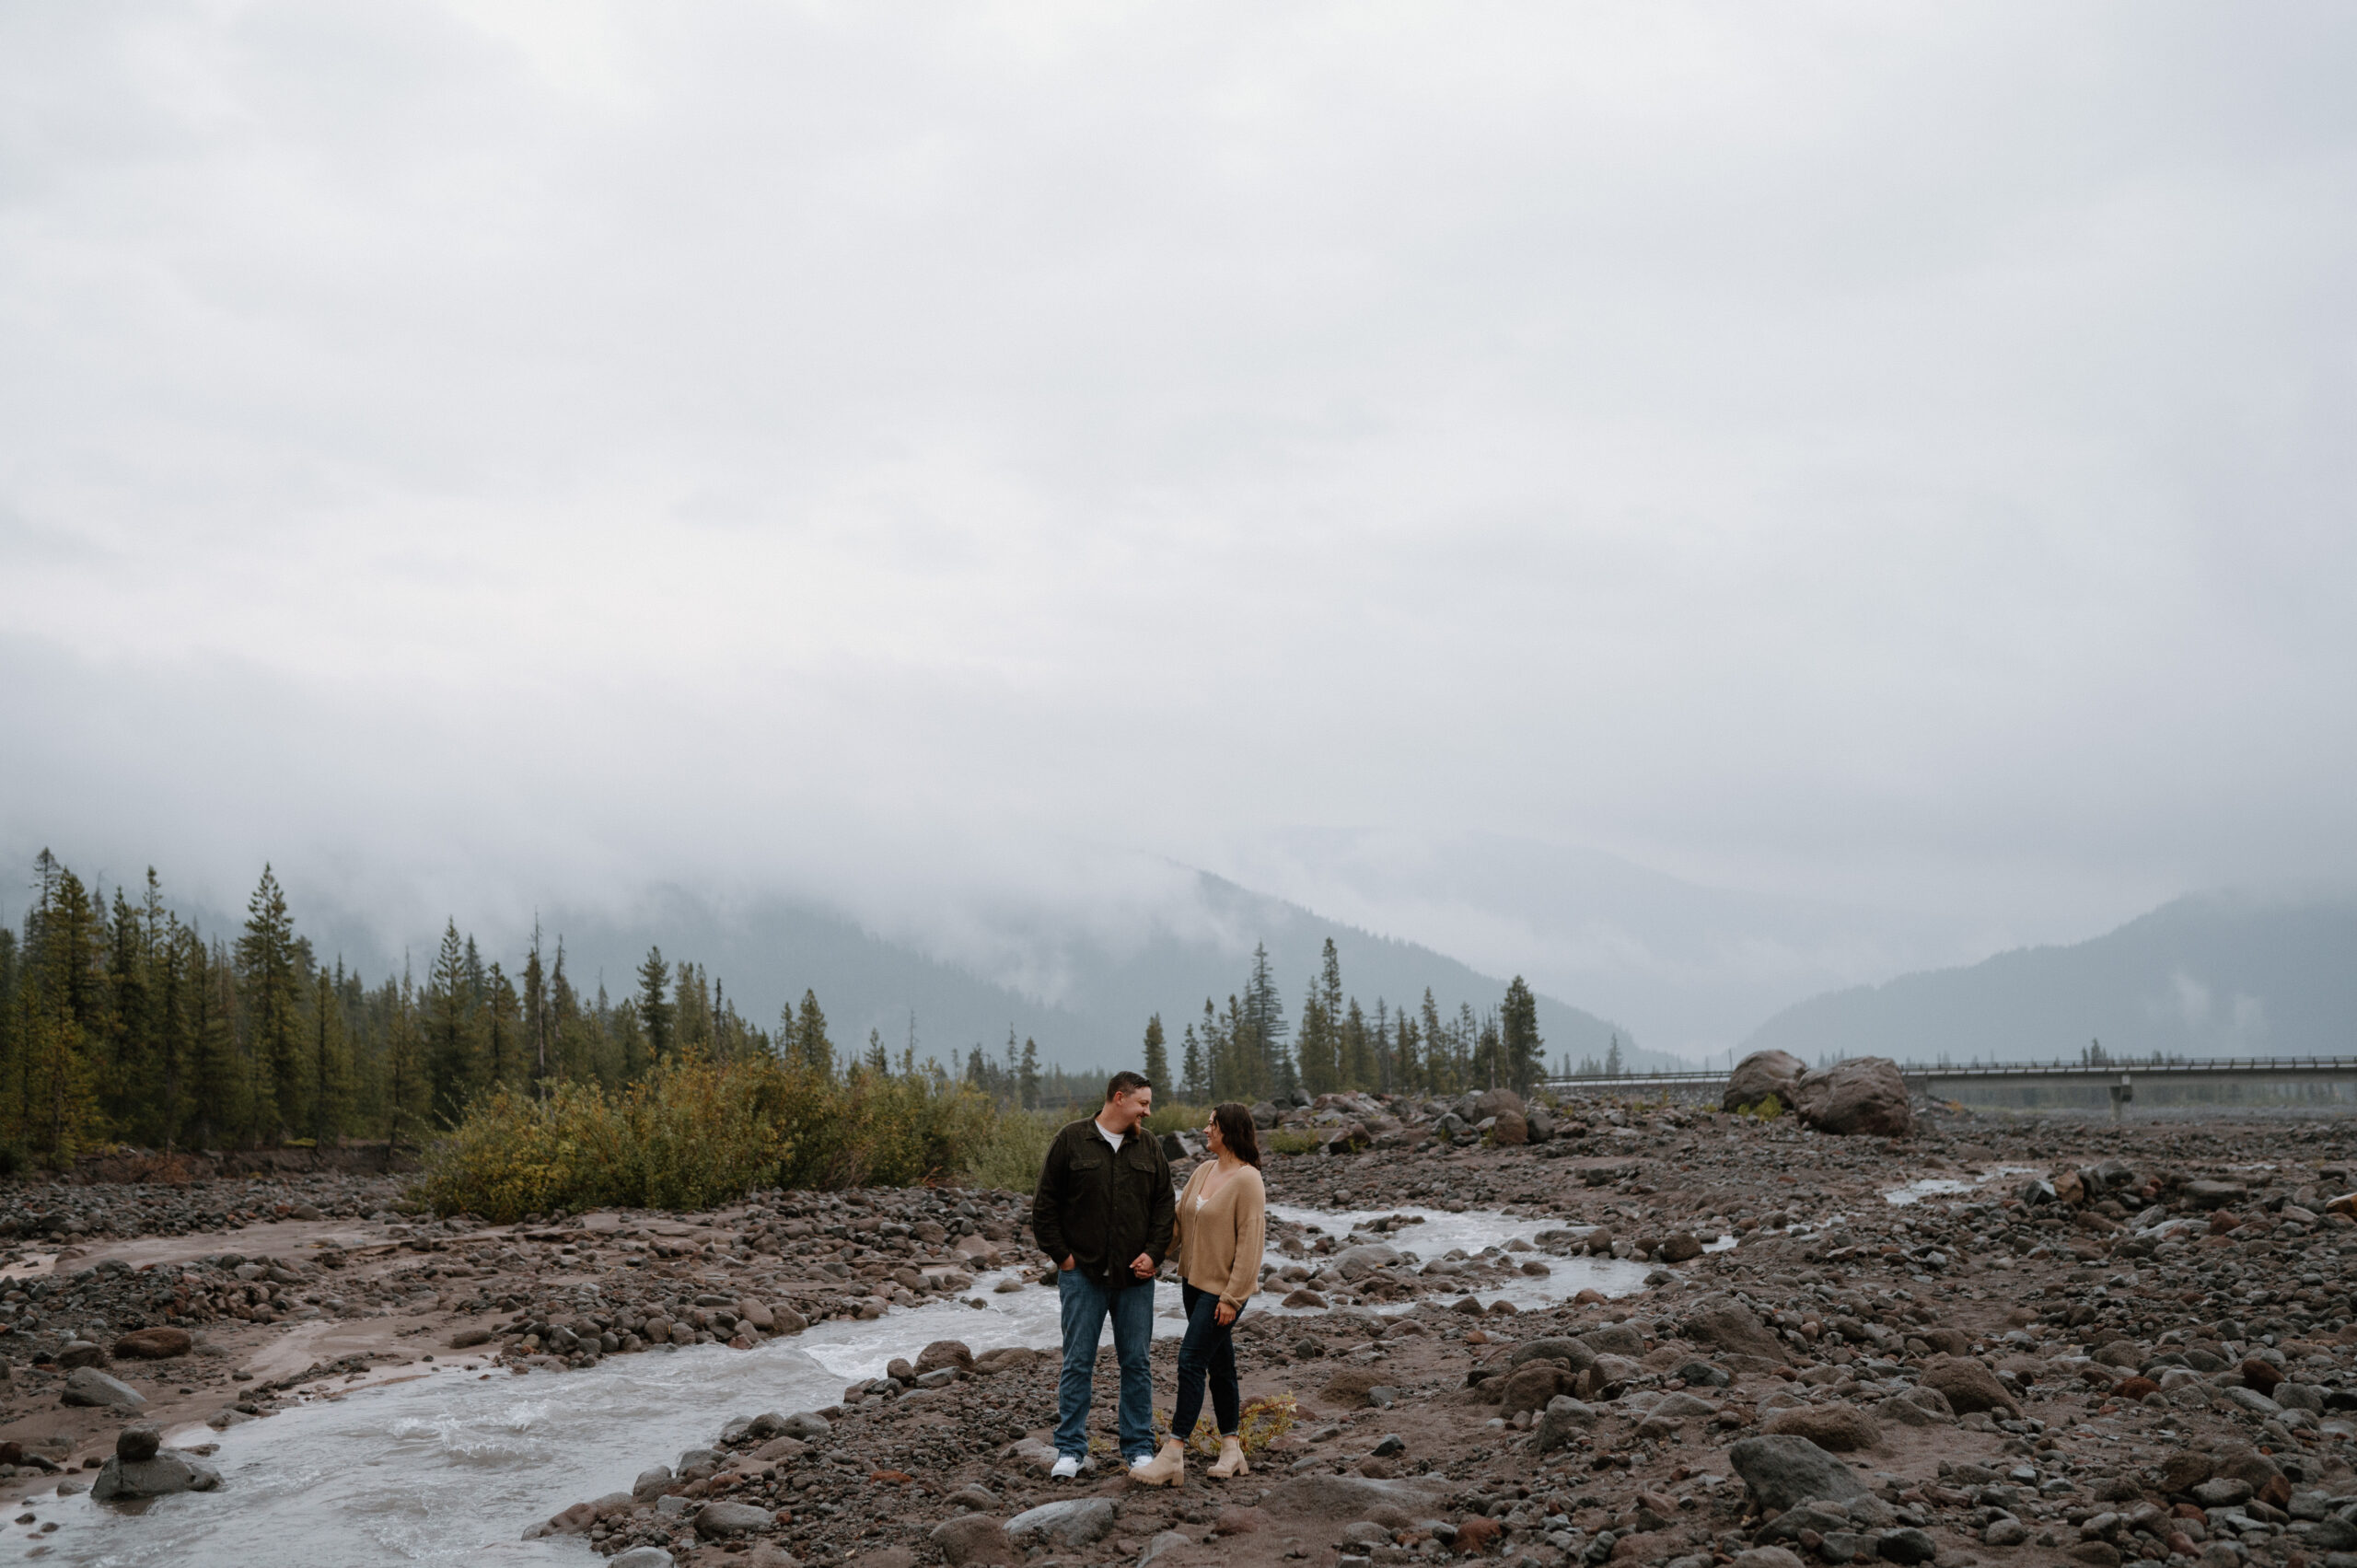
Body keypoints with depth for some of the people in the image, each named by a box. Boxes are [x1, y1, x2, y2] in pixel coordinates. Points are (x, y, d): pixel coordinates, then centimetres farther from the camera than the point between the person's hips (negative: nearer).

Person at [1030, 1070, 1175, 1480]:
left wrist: (1154, 1253, -2)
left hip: (1135, 1277, 3)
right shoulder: (1071, 1141, -2)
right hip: (1083, 1273, -3)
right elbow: (1045, 1204, 0)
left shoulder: (1148, 1147, 9)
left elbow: (1164, 1205, 10)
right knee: (1078, 1363, 1)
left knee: (1136, 1362, 7)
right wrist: (1061, 1255, -5)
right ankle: (1070, 1449, 9)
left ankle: (1139, 1447, 16)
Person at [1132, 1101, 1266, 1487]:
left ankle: (1174, 1454, -8)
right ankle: (1232, 1449, 20)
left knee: (1191, 1361, -10)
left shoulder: (1248, 1181, -16)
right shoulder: (1203, 1171, 9)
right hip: (1194, 1282, 8)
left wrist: (1232, 1296, -18)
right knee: (1219, 1366, 12)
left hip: (1223, 1289, -8)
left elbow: (1249, 1244, -18)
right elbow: (1179, 1220, 16)